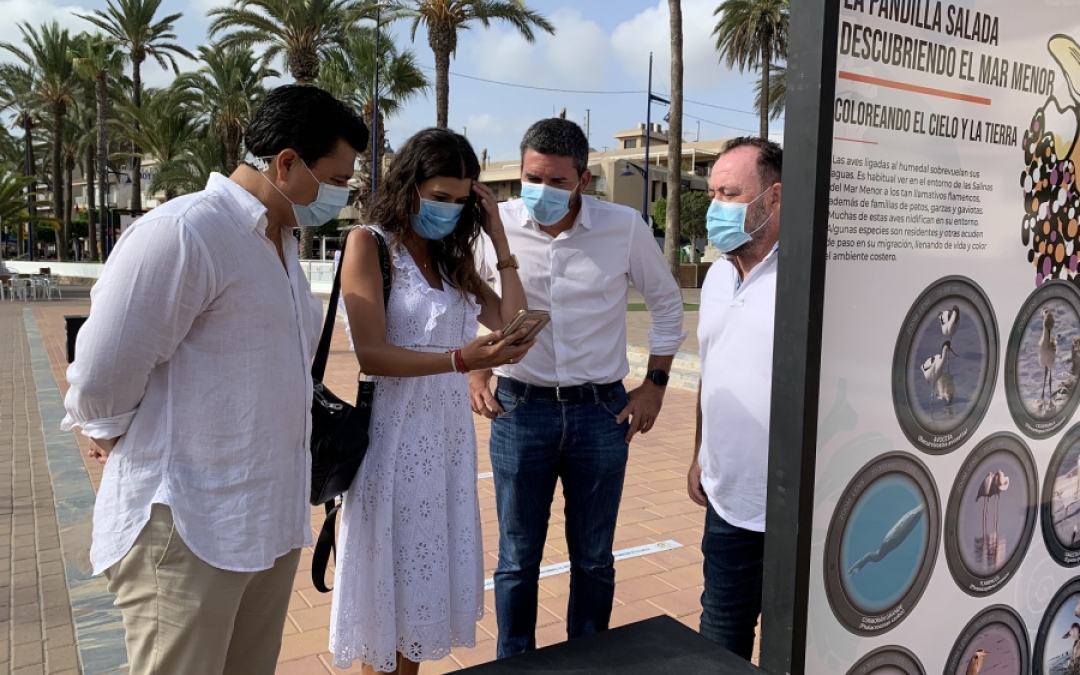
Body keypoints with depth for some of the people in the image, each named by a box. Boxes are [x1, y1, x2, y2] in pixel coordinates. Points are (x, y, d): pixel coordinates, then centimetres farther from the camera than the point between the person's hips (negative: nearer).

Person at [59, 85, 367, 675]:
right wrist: (119, 442, 0)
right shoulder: (183, 233, -19)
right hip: (187, 531, -8)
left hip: (271, 523, 8)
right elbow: (100, 378, -17)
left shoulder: (278, 239, 12)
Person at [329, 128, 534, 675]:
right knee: (388, 573, 7)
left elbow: (511, 321, 1)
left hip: (448, 434, 6)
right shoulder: (369, 244, -7)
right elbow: (371, 355, -17)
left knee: (427, 570, 14)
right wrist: (461, 359, -28)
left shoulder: (452, 257, 12)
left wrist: (498, 236, 1)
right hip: (395, 435, -6)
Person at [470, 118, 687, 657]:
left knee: (593, 559, 13)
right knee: (517, 558, 10)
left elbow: (667, 303, 8)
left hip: (602, 411, 1)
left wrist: (655, 384, 5)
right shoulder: (497, 225, -7)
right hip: (520, 409, 0)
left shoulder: (625, 228, -7)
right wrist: (474, 371, 0)